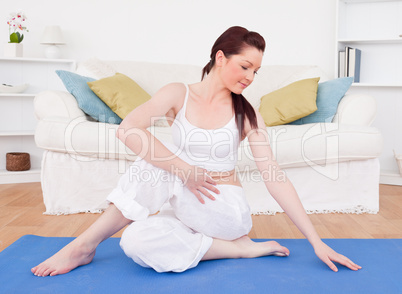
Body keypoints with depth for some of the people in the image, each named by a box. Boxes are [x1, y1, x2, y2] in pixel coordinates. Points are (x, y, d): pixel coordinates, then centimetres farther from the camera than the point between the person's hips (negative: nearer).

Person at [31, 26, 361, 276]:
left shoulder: (247, 114, -2)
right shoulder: (179, 95, -4)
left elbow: (276, 180, -5)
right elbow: (127, 129, -21)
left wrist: (317, 242, -9)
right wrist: (186, 171, -24)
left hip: (227, 211, -1)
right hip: (186, 206, 1)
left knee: (153, 166, -26)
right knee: (137, 242, -29)